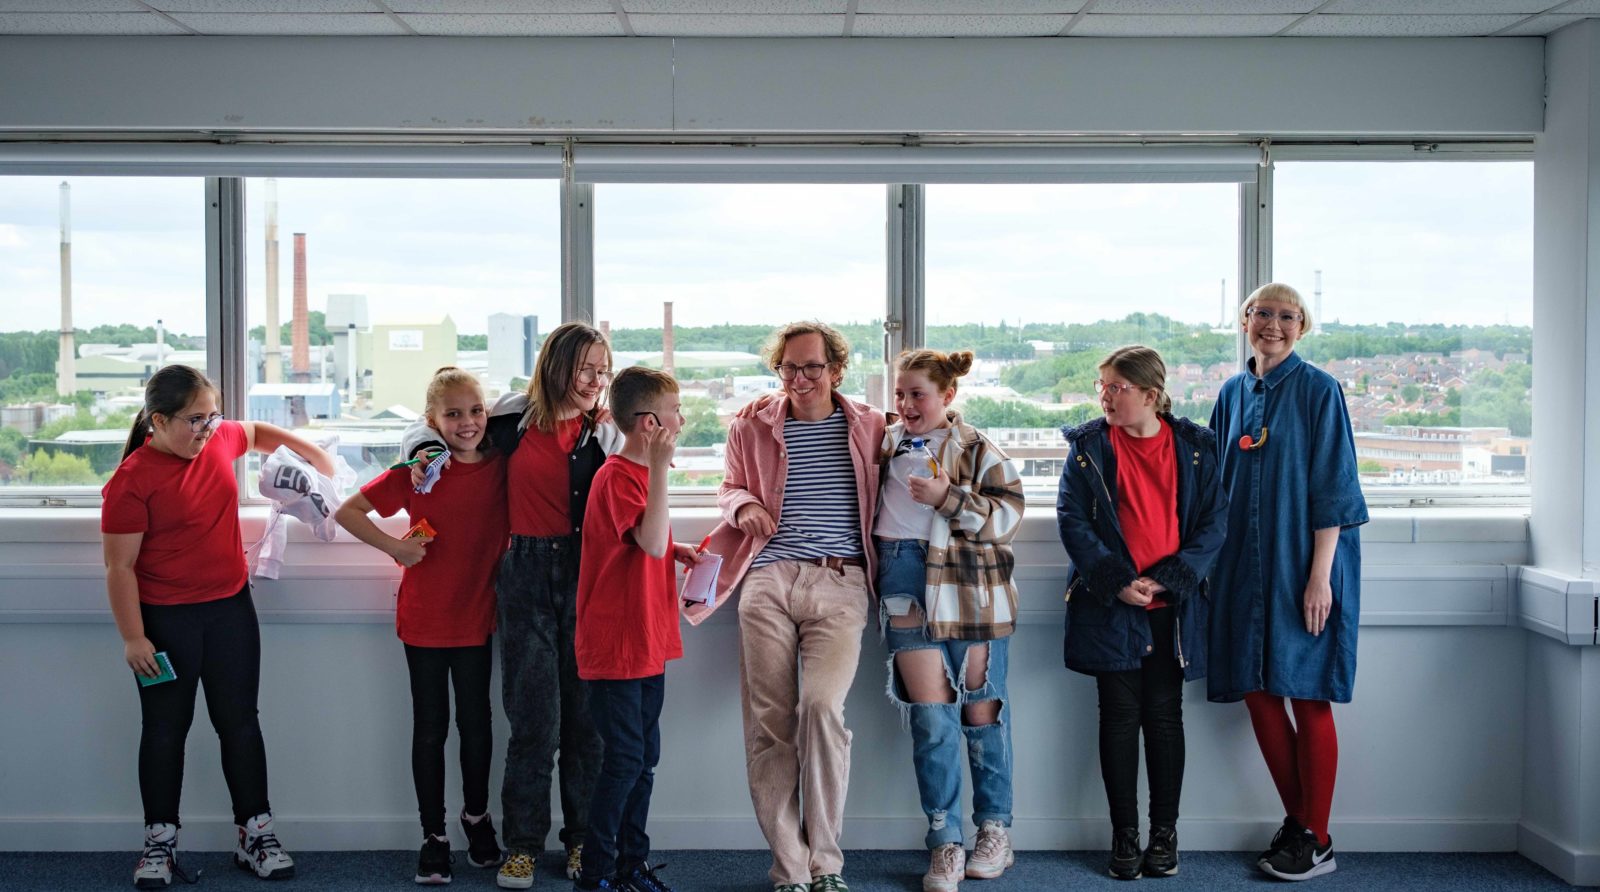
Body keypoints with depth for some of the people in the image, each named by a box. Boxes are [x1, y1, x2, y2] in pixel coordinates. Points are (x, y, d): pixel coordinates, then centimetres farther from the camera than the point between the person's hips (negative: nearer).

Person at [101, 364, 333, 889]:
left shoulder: (220, 439, -2)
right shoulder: (131, 481, -17)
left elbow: (258, 432, 23)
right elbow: (119, 566, -14)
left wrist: (311, 451, 11)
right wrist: (132, 637, -14)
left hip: (231, 608, 5)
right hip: (165, 619, -4)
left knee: (240, 722, 9)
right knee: (166, 729, 7)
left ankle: (256, 835, 18)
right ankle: (160, 842, 20)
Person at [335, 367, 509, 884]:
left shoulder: (502, 467, -5)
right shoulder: (419, 470, -11)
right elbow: (347, 512, -10)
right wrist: (394, 547, -18)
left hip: (477, 618, 2)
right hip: (424, 620, -2)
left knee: (476, 720, 13)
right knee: (431, 726, 9)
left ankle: (476, 815, 35)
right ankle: (433, 836, 22)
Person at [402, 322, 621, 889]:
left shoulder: (606, 433, 5)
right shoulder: (512, 418, 4)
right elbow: (432, 427, 17)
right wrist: (426, 448, -3)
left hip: (585, 574, 1)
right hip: (526, 573, 0)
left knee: (586, 713, 4)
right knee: (534, 717, 0)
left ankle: (583, 841, 18)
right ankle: (522, 846, 13)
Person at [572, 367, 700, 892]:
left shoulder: (641, 472, 13)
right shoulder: (618, 477, -17)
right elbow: (651, 543, -30)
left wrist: (678, 550, 7)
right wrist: (660, 468, -31)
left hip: (647, 642, 9)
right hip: (615, 646, -9)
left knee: (644, 758, 14)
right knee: (624, 759, -3)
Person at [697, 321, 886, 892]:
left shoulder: (869, 426, 11)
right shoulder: (752, 426, 12)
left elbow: (885, 498, 22)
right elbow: (731, 487, 25)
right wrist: (744, 506, 3)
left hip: (841, 584, -2)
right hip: (768, 581, 2)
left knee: (822, 705, -20)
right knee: (768, 723, -3)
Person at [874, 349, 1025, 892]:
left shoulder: (978, 451, 1)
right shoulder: (886, 446, 13)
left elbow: (1007, 516, -8)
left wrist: (948, 497, -17)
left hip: (971, 589, -2)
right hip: (907, 588, 2)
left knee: (981, 709, 6)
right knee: (930, 714, -3)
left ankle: (996, 829, 22)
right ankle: (946, 841, 5)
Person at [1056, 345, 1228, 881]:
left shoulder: (1194, 447, 2)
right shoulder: (1089, 446, 1)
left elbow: (1214, 521, -1)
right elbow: (1072, 519, -4)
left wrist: (1167, 578, -13)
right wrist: (1117, 581, -15)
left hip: (1172, 607, 1)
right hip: (1111, 607, 0)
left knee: (1164, 716, 8)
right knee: (1120, 716, 4)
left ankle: (1165, 832, 19)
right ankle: (1125, 835, 14)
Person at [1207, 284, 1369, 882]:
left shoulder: (1318, 391, -6)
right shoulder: (1233, 393, 10)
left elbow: (1333, 488, -10)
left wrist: (1319, 575, -15)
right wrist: (1216, 561, 9)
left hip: (1302, 564, -5)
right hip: (1245, 564, 5)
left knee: (1307, 696, 0)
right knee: (1257, 692, 7)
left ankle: (1316, 841, 11)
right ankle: (1296, 819, 22)